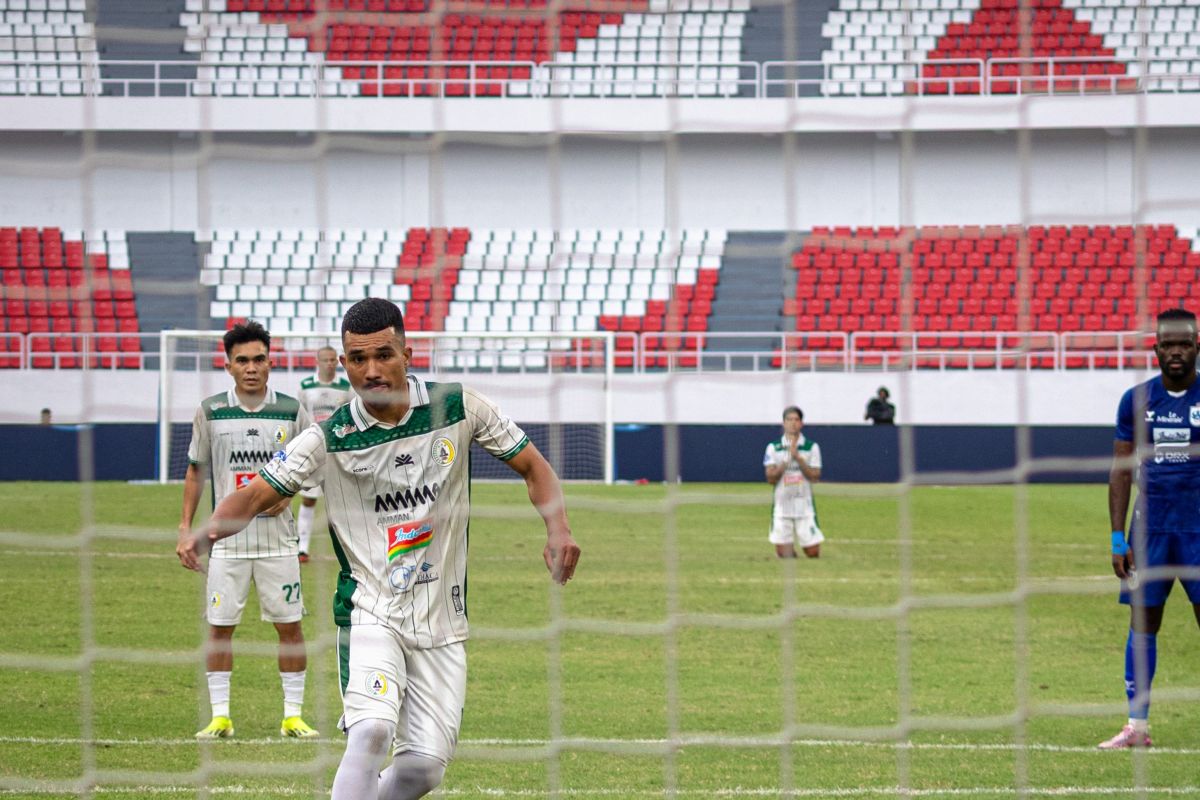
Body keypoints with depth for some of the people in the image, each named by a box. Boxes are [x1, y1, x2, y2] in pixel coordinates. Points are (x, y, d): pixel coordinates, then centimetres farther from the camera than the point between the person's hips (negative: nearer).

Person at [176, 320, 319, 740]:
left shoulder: (291, 411, 0)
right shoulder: (210, 412, 1)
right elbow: (195, 471, 10)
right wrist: (185, 528, 5)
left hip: (278, 537, 0)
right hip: (227, 537, 0)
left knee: (289, 625, 1)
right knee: (220, 626, 1)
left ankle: (293, 715, 9)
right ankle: (220, 716, 8)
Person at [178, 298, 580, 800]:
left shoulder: (459, 408, -3)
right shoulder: (329, 439, -8)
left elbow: (532, 466, 7)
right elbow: (257, 493, -11)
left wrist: (557, 529, -9)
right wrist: (208, 531, -31)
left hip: (442, 625, 3)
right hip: (370, 615, -3)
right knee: (372, 732, -27)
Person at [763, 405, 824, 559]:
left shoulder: (812, 447, 3)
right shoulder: (773, 448, 3)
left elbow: (815, 477, -5)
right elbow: (770, 478, -5)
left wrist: (797, 457, -14)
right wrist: (787, 459, -17)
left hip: (805, 505, 0)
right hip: (782, 506, 0)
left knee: (813, 552, -3)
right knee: (784, 554, -2)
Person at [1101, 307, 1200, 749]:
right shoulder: (1136, 400, 5)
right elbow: (1121, 471, 9)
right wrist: (1118, 538, 2)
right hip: (1150, 527, 2)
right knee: (1142, 623, 2)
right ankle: (1137, 725, 6)